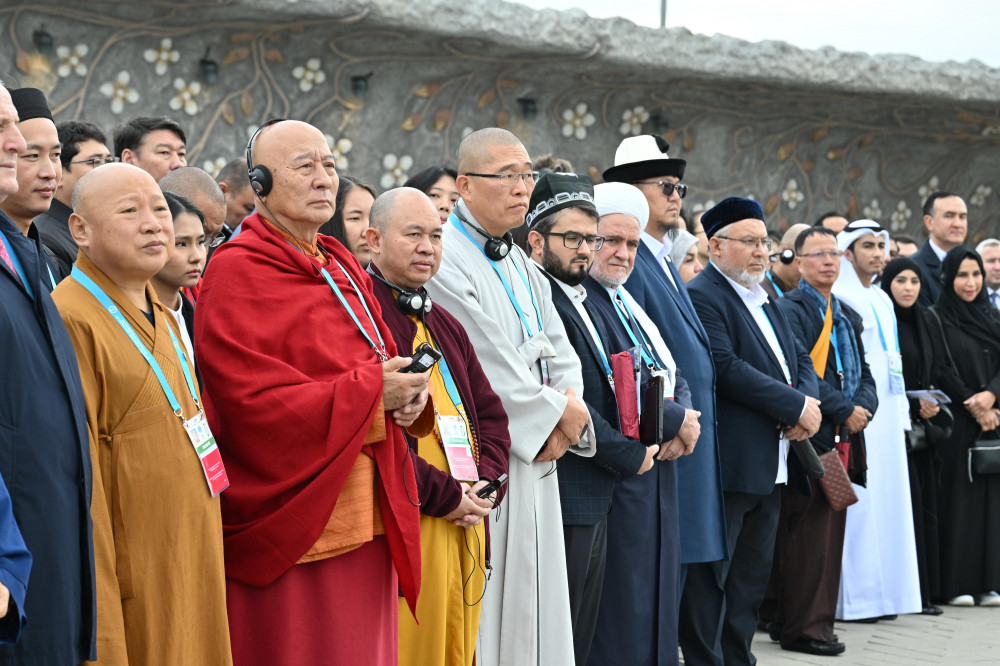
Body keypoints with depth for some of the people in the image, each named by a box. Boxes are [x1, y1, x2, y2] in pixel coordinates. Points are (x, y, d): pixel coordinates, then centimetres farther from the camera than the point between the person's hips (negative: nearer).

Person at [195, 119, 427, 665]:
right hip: (292, 521, -8)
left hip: (365, 517, 8)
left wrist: (408, 392, -3)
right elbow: (251, 400, -18)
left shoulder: (341, 266, 17)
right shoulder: (237, 272, -9)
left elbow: (378, 361, 22)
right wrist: (369, 392, -18)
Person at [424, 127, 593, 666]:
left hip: (534, 458, 8)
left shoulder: (522, 267, 17)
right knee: (483, 617, -4)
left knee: (534, 611, 10)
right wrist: (557, 411, -8)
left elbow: (560, 355, 12)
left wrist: (568, 409, -8)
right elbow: (485, 364, -17)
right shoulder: (443, 260, -12)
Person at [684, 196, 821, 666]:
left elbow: (801, 359, 17)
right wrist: (796, 406, -17)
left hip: (772, 464, 10)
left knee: (752, 576, 15)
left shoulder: (766, 301, 19)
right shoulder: (702, 296, -11)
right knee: (711, 575, -4)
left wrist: (807, 401, -6)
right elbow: (726, 367, -21)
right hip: (729, 463, -9)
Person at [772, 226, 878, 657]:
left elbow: (863, 374, 18)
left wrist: (864, 407, -3)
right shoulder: (790, 309, -8)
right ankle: (802, 628, 0)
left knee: (831, 532, 10)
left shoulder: (848, 317, 19)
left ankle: (818, 620, 18)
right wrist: (844, 410, -15)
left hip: (839, 438, 8)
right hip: (807, 437, -8)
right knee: (807, 531, -6)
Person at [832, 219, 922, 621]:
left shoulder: (882, 300, 18)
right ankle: (853, 598, -3)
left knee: (887, 495, 9)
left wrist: (902, 412, 16)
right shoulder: (838, 299, -8)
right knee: (858, 500, -8)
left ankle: (882, 592, 15)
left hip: (886, 413, 8)